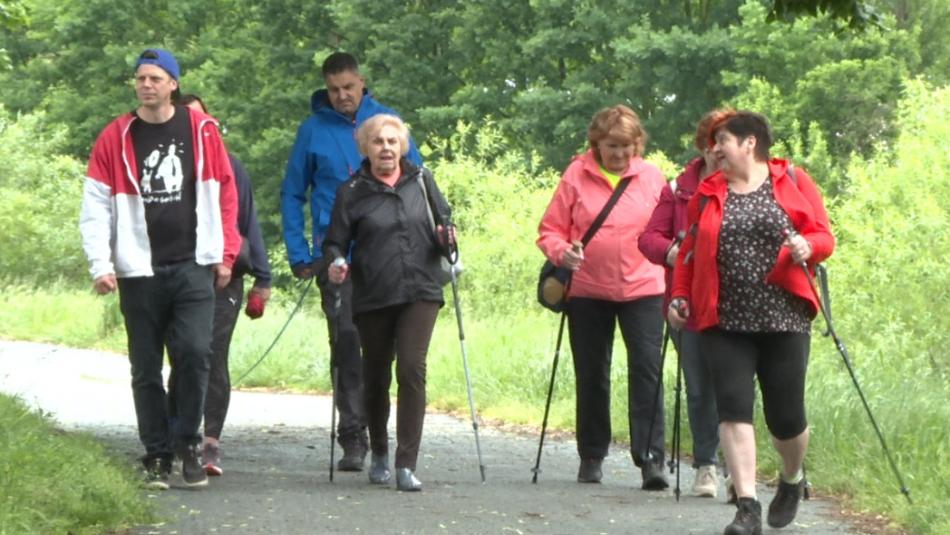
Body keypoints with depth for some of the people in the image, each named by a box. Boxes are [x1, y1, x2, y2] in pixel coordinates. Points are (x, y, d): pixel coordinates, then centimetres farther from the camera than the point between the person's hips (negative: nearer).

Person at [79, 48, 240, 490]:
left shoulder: (202, 131, 4)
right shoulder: (116, 139, 3)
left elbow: (225, 194, 9)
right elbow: (95, 205, 1)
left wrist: (224, 254, 5)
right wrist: (100, 265, -8)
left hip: (193, 268, -1)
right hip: (139, 272, 1)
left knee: (194, 352, -13)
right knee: (146, 369, 4)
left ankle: (188, 444, 2)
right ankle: (157, 456, 13)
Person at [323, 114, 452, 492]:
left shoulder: (421, 180, 9)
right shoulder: (352, 192, 3)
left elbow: (443, 220, 20)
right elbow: (335, 242, 4)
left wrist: (447, 238, -3)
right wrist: (336, 263, -17)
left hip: (420, 293, 0)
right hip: (372, 297, 0)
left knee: (412, 369, -14)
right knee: (375, 376, 11)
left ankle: (406, 465, -14)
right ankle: (378, 454, 34)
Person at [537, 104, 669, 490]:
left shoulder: (651, 177, 4)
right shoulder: (576, 176, 0)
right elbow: (551, 229, 2)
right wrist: (562, 253, -17)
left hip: (642, 288, -1)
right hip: (587, 290, 1)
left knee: (646, 370, -11)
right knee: (591, 375, 10)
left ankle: (650, 458, -11)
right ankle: (591, 456, 22)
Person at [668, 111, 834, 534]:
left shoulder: (793, 182, 7)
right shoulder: (707, 193, 14)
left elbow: (824, 237, 3)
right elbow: (689, 251, 16)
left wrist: (806, 246, -18)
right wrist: (679, 295, 3)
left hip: (783, 319, -2)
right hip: (724, 322, 2)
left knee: (786, 416, 3)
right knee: (734, 407, -13)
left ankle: (792, 480, 34)